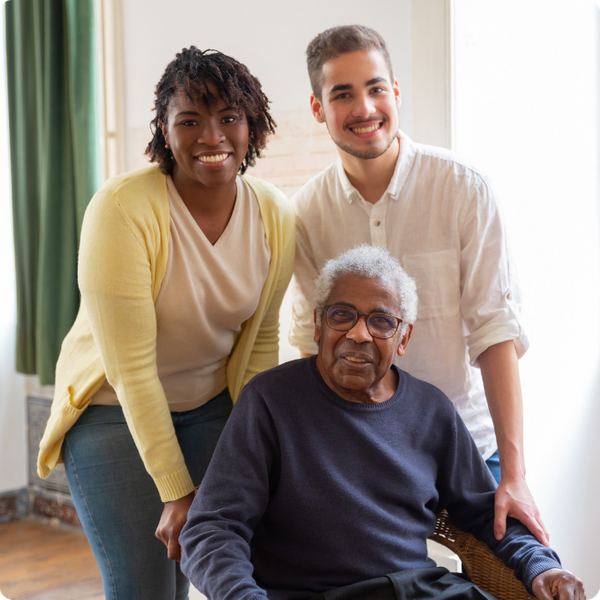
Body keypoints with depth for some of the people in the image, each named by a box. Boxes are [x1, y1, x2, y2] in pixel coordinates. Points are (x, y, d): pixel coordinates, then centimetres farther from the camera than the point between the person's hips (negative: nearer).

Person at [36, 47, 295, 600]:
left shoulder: (275, 217, -9)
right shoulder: (122, 209, -24)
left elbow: (261, 340, 2)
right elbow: (131, 369, -22)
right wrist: (177, 493, -19)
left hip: (212, 405, 4)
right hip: (113, 409, -4)